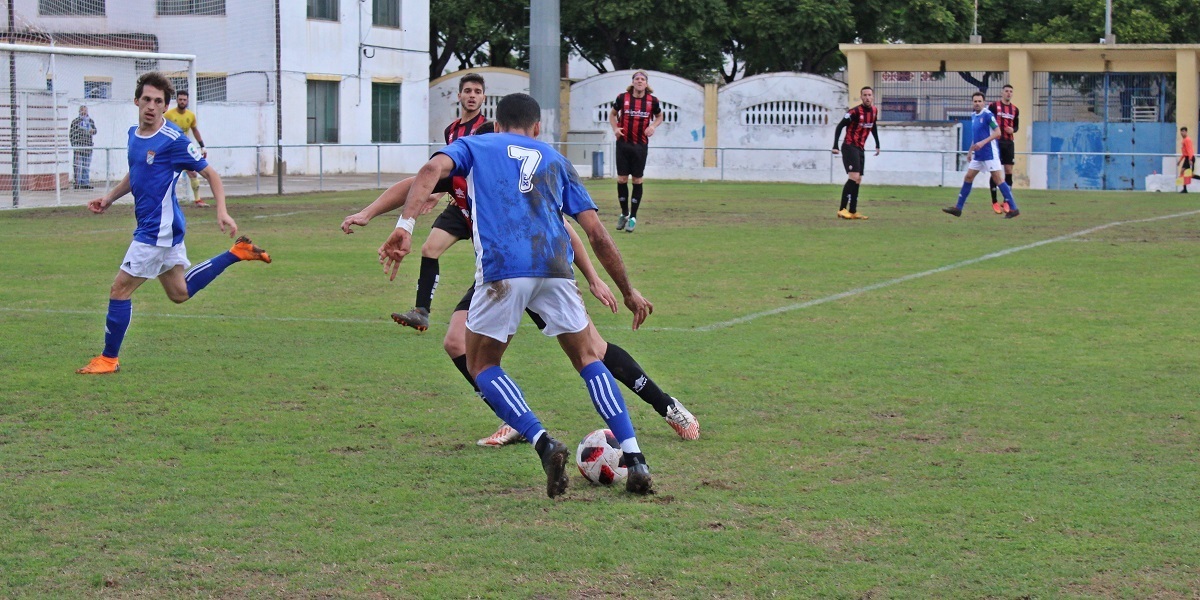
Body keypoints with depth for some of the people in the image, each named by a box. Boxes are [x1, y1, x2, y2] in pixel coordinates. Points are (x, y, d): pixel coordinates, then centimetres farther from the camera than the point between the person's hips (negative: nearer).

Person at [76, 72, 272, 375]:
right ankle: (237, 253, 29)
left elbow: (210, 173, -11)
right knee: (180, 293, 20)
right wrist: (109, 197, 14)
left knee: (120, 289, -5)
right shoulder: (134, 134, 8)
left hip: (158, 229, -9)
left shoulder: (173, 140, -16)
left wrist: (222, 211, -21)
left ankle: (109, 359, 7)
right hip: (162, 227, 9)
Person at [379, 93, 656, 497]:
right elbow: (597, 234, 21)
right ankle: (635, 460, 7)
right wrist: (628, 292, 28)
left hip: (502, 268, -2)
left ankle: (544, 444, -6)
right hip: (555, 267, 2)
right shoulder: (555, 160, 29)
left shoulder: (474, 145, 24)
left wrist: (404, 226, -10)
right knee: (587, 358, 19)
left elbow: (434, 168, 0)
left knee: (482, 366, 16)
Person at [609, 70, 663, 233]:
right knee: (621, 179, 2)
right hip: (623, 143, 0)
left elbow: (659, 117, 16)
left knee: (637, 180, 2)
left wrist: (653, 126, -5)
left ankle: (633, 217, 11)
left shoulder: (652, 100, -1)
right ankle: (624, 213, 18)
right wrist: (615, 128, -4)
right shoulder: (622, 97, -2)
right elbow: (612, 114, 14)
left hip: (641, 145, 0)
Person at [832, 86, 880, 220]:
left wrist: (877, 145, 23)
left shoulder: (874, 111, 6)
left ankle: (853, 212, 12)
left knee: (857, 180, 8)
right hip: (850, 147, -8)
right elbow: (840, 126, -16)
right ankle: (842, 209, -18)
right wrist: (835, 146, -22)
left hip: (860, 149, 8)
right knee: (854, 177, -19)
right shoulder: (855, 112, -16)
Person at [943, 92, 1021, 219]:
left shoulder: (987, 115, -12)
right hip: (978, 155, 8)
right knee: (968, 177, 8)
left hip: (990, 153, -8)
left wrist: (983, 142, -24)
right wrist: (971, 150, 24)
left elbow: (997, 132, -17)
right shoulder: (973, 117, 13)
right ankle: (958, 208, 13)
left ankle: (1013, 209, -8)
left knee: (997, 178, -10)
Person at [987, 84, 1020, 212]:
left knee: (1009, 171, 1)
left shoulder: (1015, 109, 10)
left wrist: (1013, 129, -3)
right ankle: (994, 201, 3)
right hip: (996, 141, -4)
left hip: (1009, 143, 4)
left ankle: (1006, 201, 8)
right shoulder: (993, 106, -4)